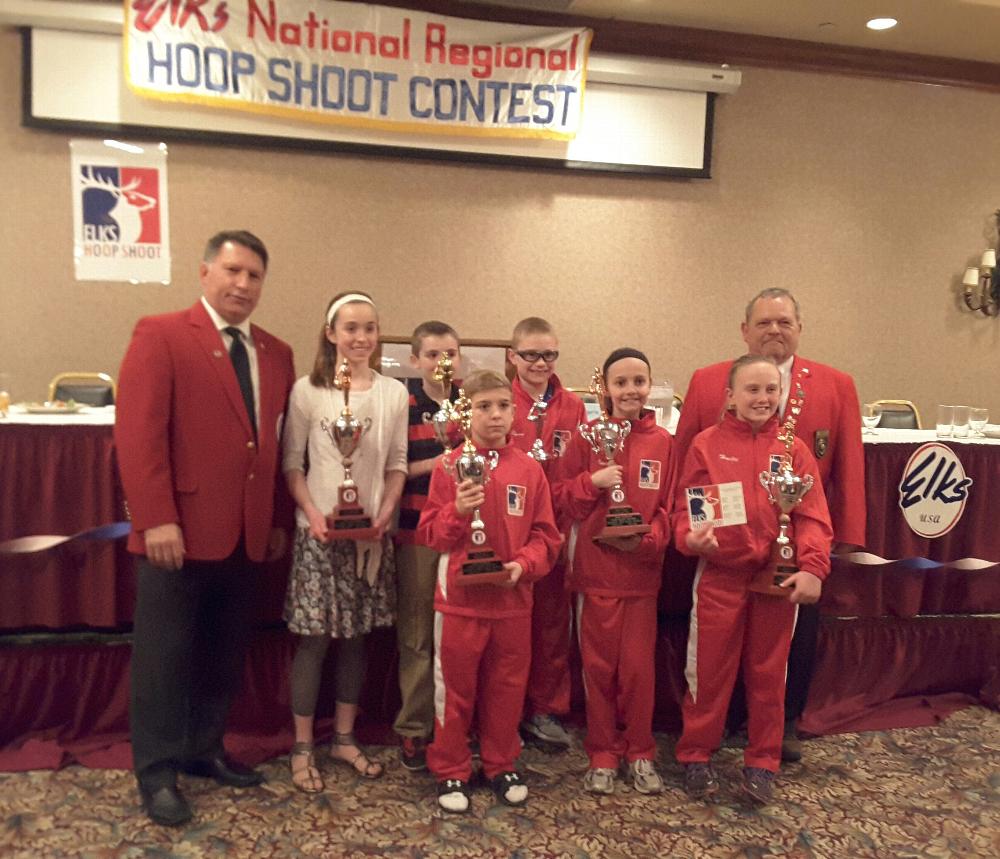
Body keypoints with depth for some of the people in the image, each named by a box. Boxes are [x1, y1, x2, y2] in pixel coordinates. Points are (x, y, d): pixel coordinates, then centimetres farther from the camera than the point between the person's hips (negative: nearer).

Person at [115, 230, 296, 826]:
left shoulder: (276, 354, 12)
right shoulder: (160, 335, -4)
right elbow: (138, 432, -12)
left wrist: (279, 520, 11)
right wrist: (156, 520, -19)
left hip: (248, 535, 6)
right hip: (181, 531, -5)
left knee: (226, 655, 16)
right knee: (166, 656, 8)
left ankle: (204, 749, 34)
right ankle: (158, 772, 24)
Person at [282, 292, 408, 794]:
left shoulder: (393, 393, 3)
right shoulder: (307, 391, -5)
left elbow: (396, 465, 6)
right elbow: (292, 463, -2)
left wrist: (384, 514, -7)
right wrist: (313, 514, -13)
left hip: (370, 533, 3)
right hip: (319, 531, -3)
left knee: (356, 637, 12)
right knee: (313, 639, 3)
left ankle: (344, 739, 28)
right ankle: (302, 748, 19)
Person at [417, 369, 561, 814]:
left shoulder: (529, 469, 0)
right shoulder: (450, 466, -5)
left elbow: (545, 535, 2)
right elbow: (430, 534, -5)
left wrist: (524, 564, -15)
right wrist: (458, 510, -22)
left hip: (513, 598, 2)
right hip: (459, 597, -2)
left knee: (507, 687, 15)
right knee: (455, 687, 10)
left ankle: (501, 766, 34)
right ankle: (450, 771, 28)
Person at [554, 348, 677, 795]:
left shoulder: (662, 442, 2)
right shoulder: (587, 437, -1)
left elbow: (668, 508, 4)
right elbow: (562, 497, 0)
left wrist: (646, 539, -13)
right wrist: (593, 482, -18)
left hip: (641, 569, 1)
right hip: (594, 568, 0)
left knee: (639, 666, 8)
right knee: (598, 666, 8)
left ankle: (640, 753, 28)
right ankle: (602, 755, 25)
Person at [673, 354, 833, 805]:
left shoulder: (793, 449, 3)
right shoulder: (706, 444, -2)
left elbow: (812, 515, -2)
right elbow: (685, 507, -2)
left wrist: (812, 567, -14)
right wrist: (691, 538, -22)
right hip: (719, 575, -1)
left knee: (768, 674, 14)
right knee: (709, 670, 9)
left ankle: (762, 762, 30)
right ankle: (696, 755, 27)